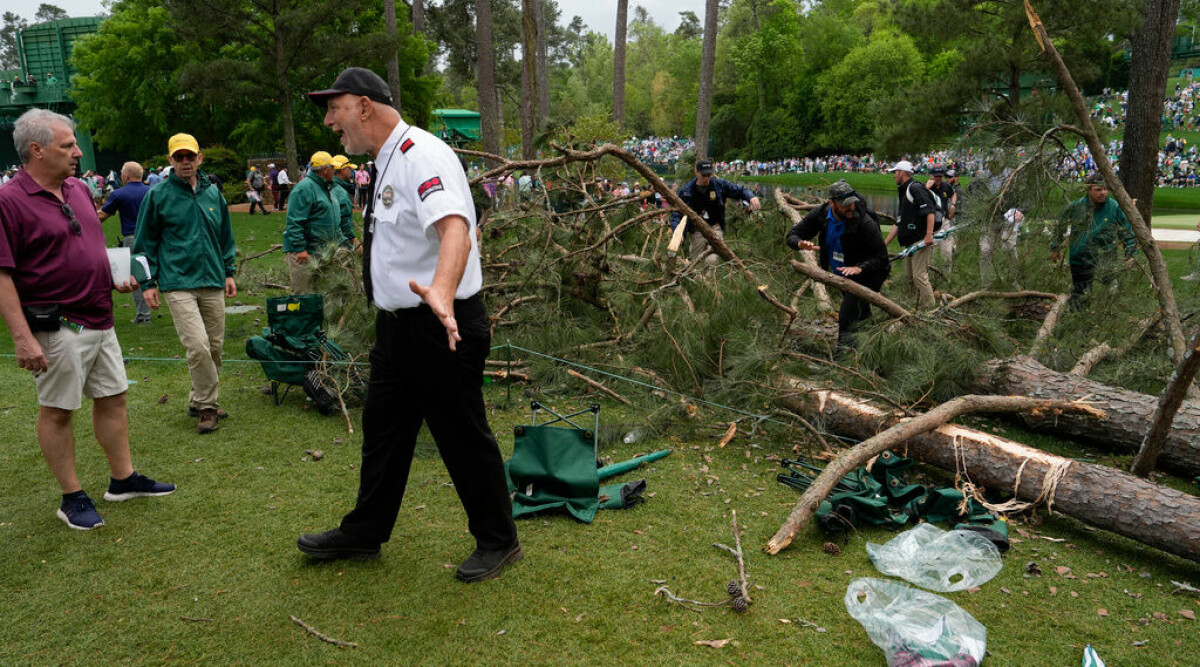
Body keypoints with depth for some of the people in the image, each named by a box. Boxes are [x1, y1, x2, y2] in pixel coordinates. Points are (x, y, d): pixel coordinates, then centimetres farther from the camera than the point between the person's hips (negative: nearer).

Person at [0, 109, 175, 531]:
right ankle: (72, 498, 16)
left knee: (112, 398, 14)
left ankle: (123, 479, 27)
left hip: (100, 321, 8)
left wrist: (117, 280, 8)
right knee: (57, 411, 5)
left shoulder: (78, 190, 11)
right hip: (57, 329, -8)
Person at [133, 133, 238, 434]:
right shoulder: (158, 196, -1)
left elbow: (225, 236, 20)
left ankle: (199, 402, 25)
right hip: (177, 283, -5)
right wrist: (149, 282, 0)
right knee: (198, 345, -16)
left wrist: (229, 272, 16)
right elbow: (146, 242, 3)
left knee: (214, 347, 9)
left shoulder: (212, 192, 11)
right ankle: (207, 406, 0)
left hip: (212, 282, 5)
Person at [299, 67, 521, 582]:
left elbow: (456, 231, -37)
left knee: (463, 438, 3)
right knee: (383, 429, 18)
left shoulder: (422, 155, -19)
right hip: (397, 324, 10)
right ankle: (363, 534, 35)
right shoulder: (388, 162, 12)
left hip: (442, 327, -10)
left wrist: (440, 294, -53)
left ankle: (498, 541, 22)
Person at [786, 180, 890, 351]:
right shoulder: (820, 214, -15)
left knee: (847, 318, -25)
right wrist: (800, 244, -33)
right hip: (839, 274, 6)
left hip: (863, 274, -6)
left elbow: (881, 257, -24)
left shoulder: (865, 222, -29)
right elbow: (792, 236, -9)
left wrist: (859, 268, -40)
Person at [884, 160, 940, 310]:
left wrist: (929, 235, -28)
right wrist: (885, 244, 21)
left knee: (919, 276, -12)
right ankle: (920, 306, 23)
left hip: (921, 241, -10)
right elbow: (898, 223, 24)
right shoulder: (904, 193, 22)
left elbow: (930, 211, -20)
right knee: (909, 276, 14)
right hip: (910, 243, 10)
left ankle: (930, 310, -7)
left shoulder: (915, 189, -9)